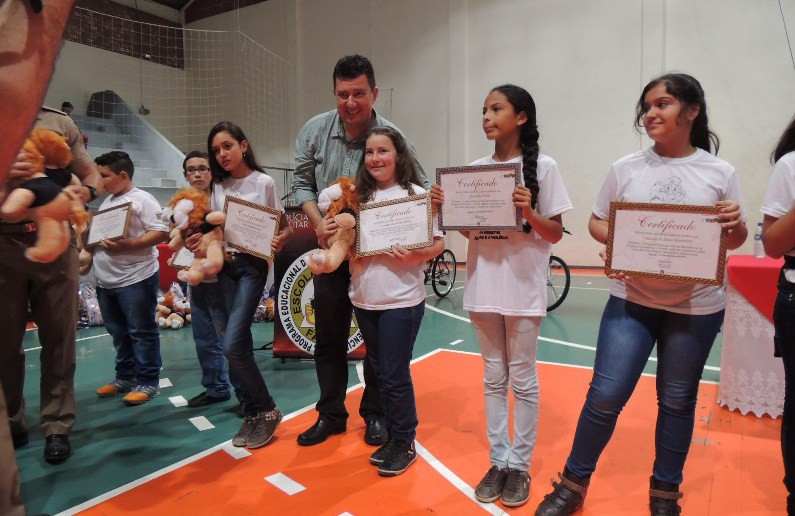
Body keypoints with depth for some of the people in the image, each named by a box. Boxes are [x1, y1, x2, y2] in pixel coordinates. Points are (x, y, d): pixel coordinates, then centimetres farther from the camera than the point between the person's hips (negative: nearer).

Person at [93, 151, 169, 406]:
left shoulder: (142, 199, -8)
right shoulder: (106, 202, 18)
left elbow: (161, 232, -17)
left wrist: (126, 246, -24)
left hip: (136, 278, -9)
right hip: (106, 281, 9)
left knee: (142, 332, -1)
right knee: (118, 332, 16)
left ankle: (148, 382, 7)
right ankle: (125, 376, 29)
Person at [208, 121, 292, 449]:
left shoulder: (263, 182, -2)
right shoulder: (218, 187, 11)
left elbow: (285, 226, -1)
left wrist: (279, 241, -22)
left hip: (253, 264, -5)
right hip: (225, 265, 5)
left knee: (232, 345, -15)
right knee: (240, 345, 7)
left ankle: (266, 411, 3)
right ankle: (253, 414, 20)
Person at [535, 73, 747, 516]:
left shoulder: (720, 173, -1)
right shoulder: (626, 168, 0)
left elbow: (736, 240, 7)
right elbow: (597, 222, 6)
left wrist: (737, 224, -16)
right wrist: (611, 242, -15)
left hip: (697, 306, 1)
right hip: (632, 299, 0)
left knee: (678, 401, 13)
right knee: (606, 395, -2)